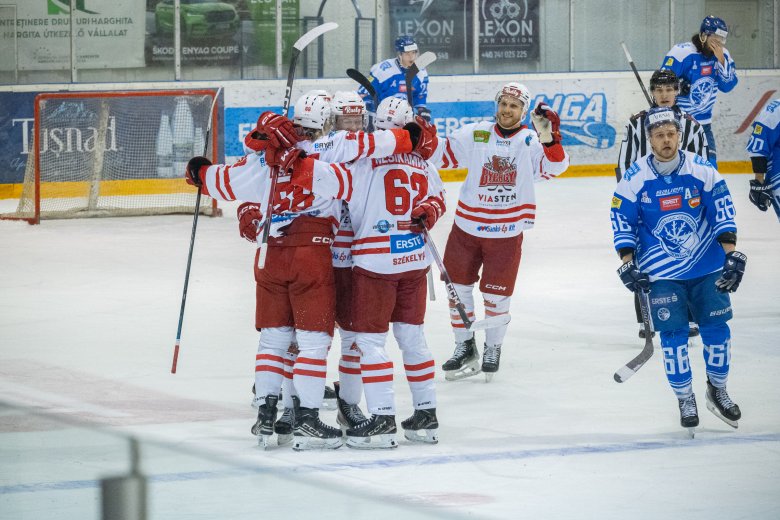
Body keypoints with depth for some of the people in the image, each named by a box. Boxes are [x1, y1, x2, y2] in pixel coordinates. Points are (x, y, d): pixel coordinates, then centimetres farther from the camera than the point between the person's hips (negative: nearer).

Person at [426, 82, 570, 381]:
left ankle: (493, 349, 27)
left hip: (506, 232, -2)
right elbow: (442, 154, 2)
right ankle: (465, 347, 26)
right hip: (467, 226, 2)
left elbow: (554, 166, -18)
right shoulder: (475, 135, -1)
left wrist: (548, 136, -33)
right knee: (457, 286, 8)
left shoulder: (530, 141, -5)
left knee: (496, 294, 5)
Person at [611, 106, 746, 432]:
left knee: (716, 327, 3)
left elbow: (723, 212, -4)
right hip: (662, 273, -1)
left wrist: (732, 255, -9)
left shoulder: (701, 170, -8)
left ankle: (717, 389, 23)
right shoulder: (635, 179, -10)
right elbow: (622, 222, -3)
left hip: (708, 267, 1)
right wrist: (628, 264, -9)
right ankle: (685, 400, 9)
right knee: (673, 333, -5)